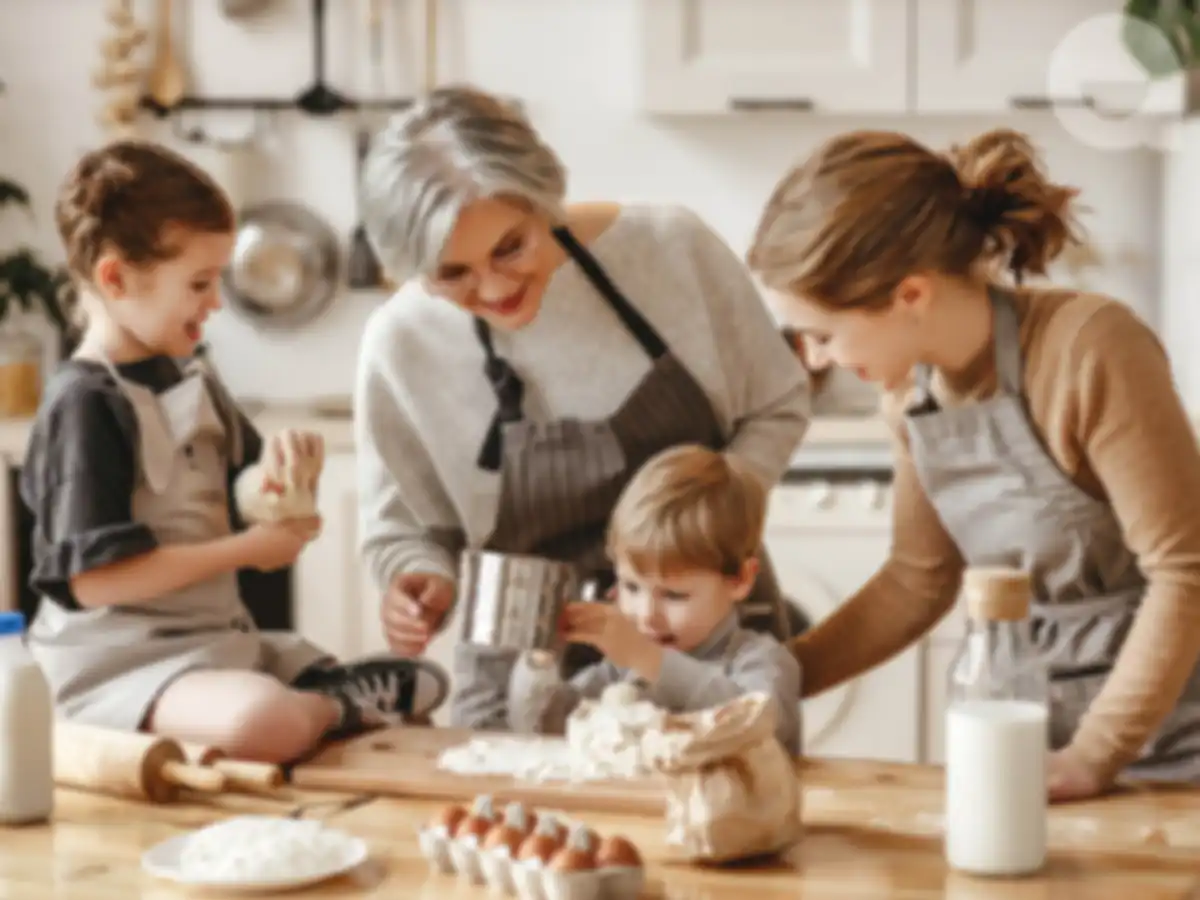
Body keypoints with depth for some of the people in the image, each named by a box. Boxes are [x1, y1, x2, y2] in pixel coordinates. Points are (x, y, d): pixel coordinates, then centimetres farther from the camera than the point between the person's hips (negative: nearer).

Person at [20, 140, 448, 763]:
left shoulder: (190, 382, 10)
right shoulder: (85, 405, -16)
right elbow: (93, 579, -23)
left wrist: (280, 464, -3)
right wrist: (247, 550, -16)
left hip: (219, 638, 9)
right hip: (123, 663, -8)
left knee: (420, 689, 10)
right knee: (266, 721, -39)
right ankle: (333, 704, -12)